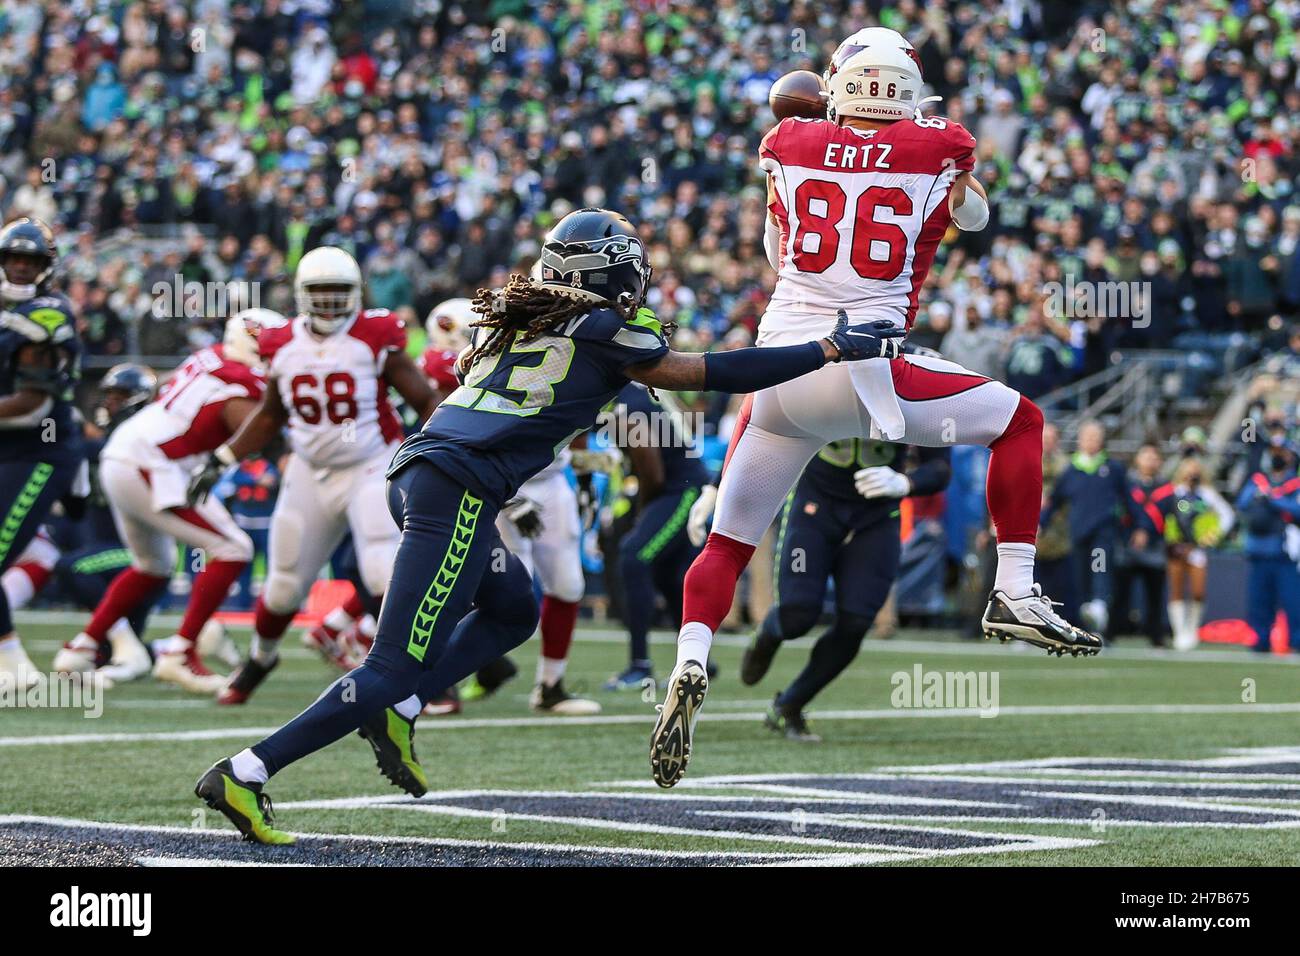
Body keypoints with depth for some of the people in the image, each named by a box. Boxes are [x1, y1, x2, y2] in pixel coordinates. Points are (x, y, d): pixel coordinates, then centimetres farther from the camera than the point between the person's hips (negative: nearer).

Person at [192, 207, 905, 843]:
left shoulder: (521, 317, 21)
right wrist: (834, 348, 12)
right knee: (397, 668, -8)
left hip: (415, 472, 9)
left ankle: (396, 714, 10)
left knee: (512, 610, 27)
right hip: (459, 492, -8)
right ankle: (243, 776, -14)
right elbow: (714, 374, 5)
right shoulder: (605, 333, 2)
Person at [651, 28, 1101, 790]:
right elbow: (974, 215, 26)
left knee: (728, 544, 13)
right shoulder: (939, 150, 3)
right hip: (866, 370, -3)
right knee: (1020, 419, 16)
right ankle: (1016, 591, 6)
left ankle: (690, 664, -12)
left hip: (780, 366, 3)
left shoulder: (790, 146, 9)